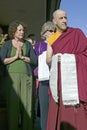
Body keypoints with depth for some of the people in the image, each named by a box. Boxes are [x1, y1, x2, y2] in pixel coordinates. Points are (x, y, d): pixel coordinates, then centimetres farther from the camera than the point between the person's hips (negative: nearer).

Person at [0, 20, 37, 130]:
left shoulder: (27, 44, 13)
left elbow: (35, 61, 7)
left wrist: (22, 57, -5)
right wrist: (15, 57, -7)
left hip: (26, 75, 2)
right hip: (12, 75, -2)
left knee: (26, 103, -2)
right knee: (13, 103, -6)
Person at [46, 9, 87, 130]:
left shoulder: (77, 33, 3)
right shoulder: (51, 39, 13)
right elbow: (48, 60, 8)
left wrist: (69, 58, -13)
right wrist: (56, 58, -12)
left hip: (74, 76, -3)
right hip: (58, 78, 4)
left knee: (76, 109, -7)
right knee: (58, 109, 4)